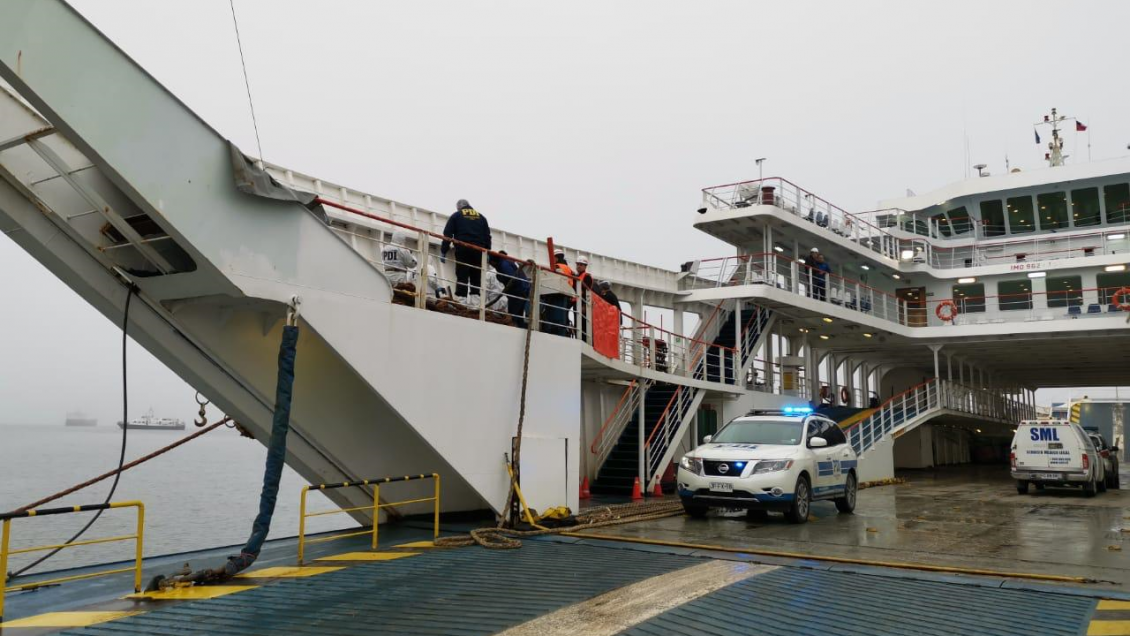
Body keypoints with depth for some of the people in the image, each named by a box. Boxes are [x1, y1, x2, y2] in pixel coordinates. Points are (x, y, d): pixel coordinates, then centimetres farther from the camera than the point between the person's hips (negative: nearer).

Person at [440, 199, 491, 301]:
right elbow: (487, 236, 16)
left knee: (462, 276, -6)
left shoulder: (456, 216, 14)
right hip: (478, 250, 3)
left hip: (463, 249, -3)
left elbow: (447, 234, 5)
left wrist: (443, 251, 4)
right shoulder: (481, 217, 23)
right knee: (477, 277, 5)